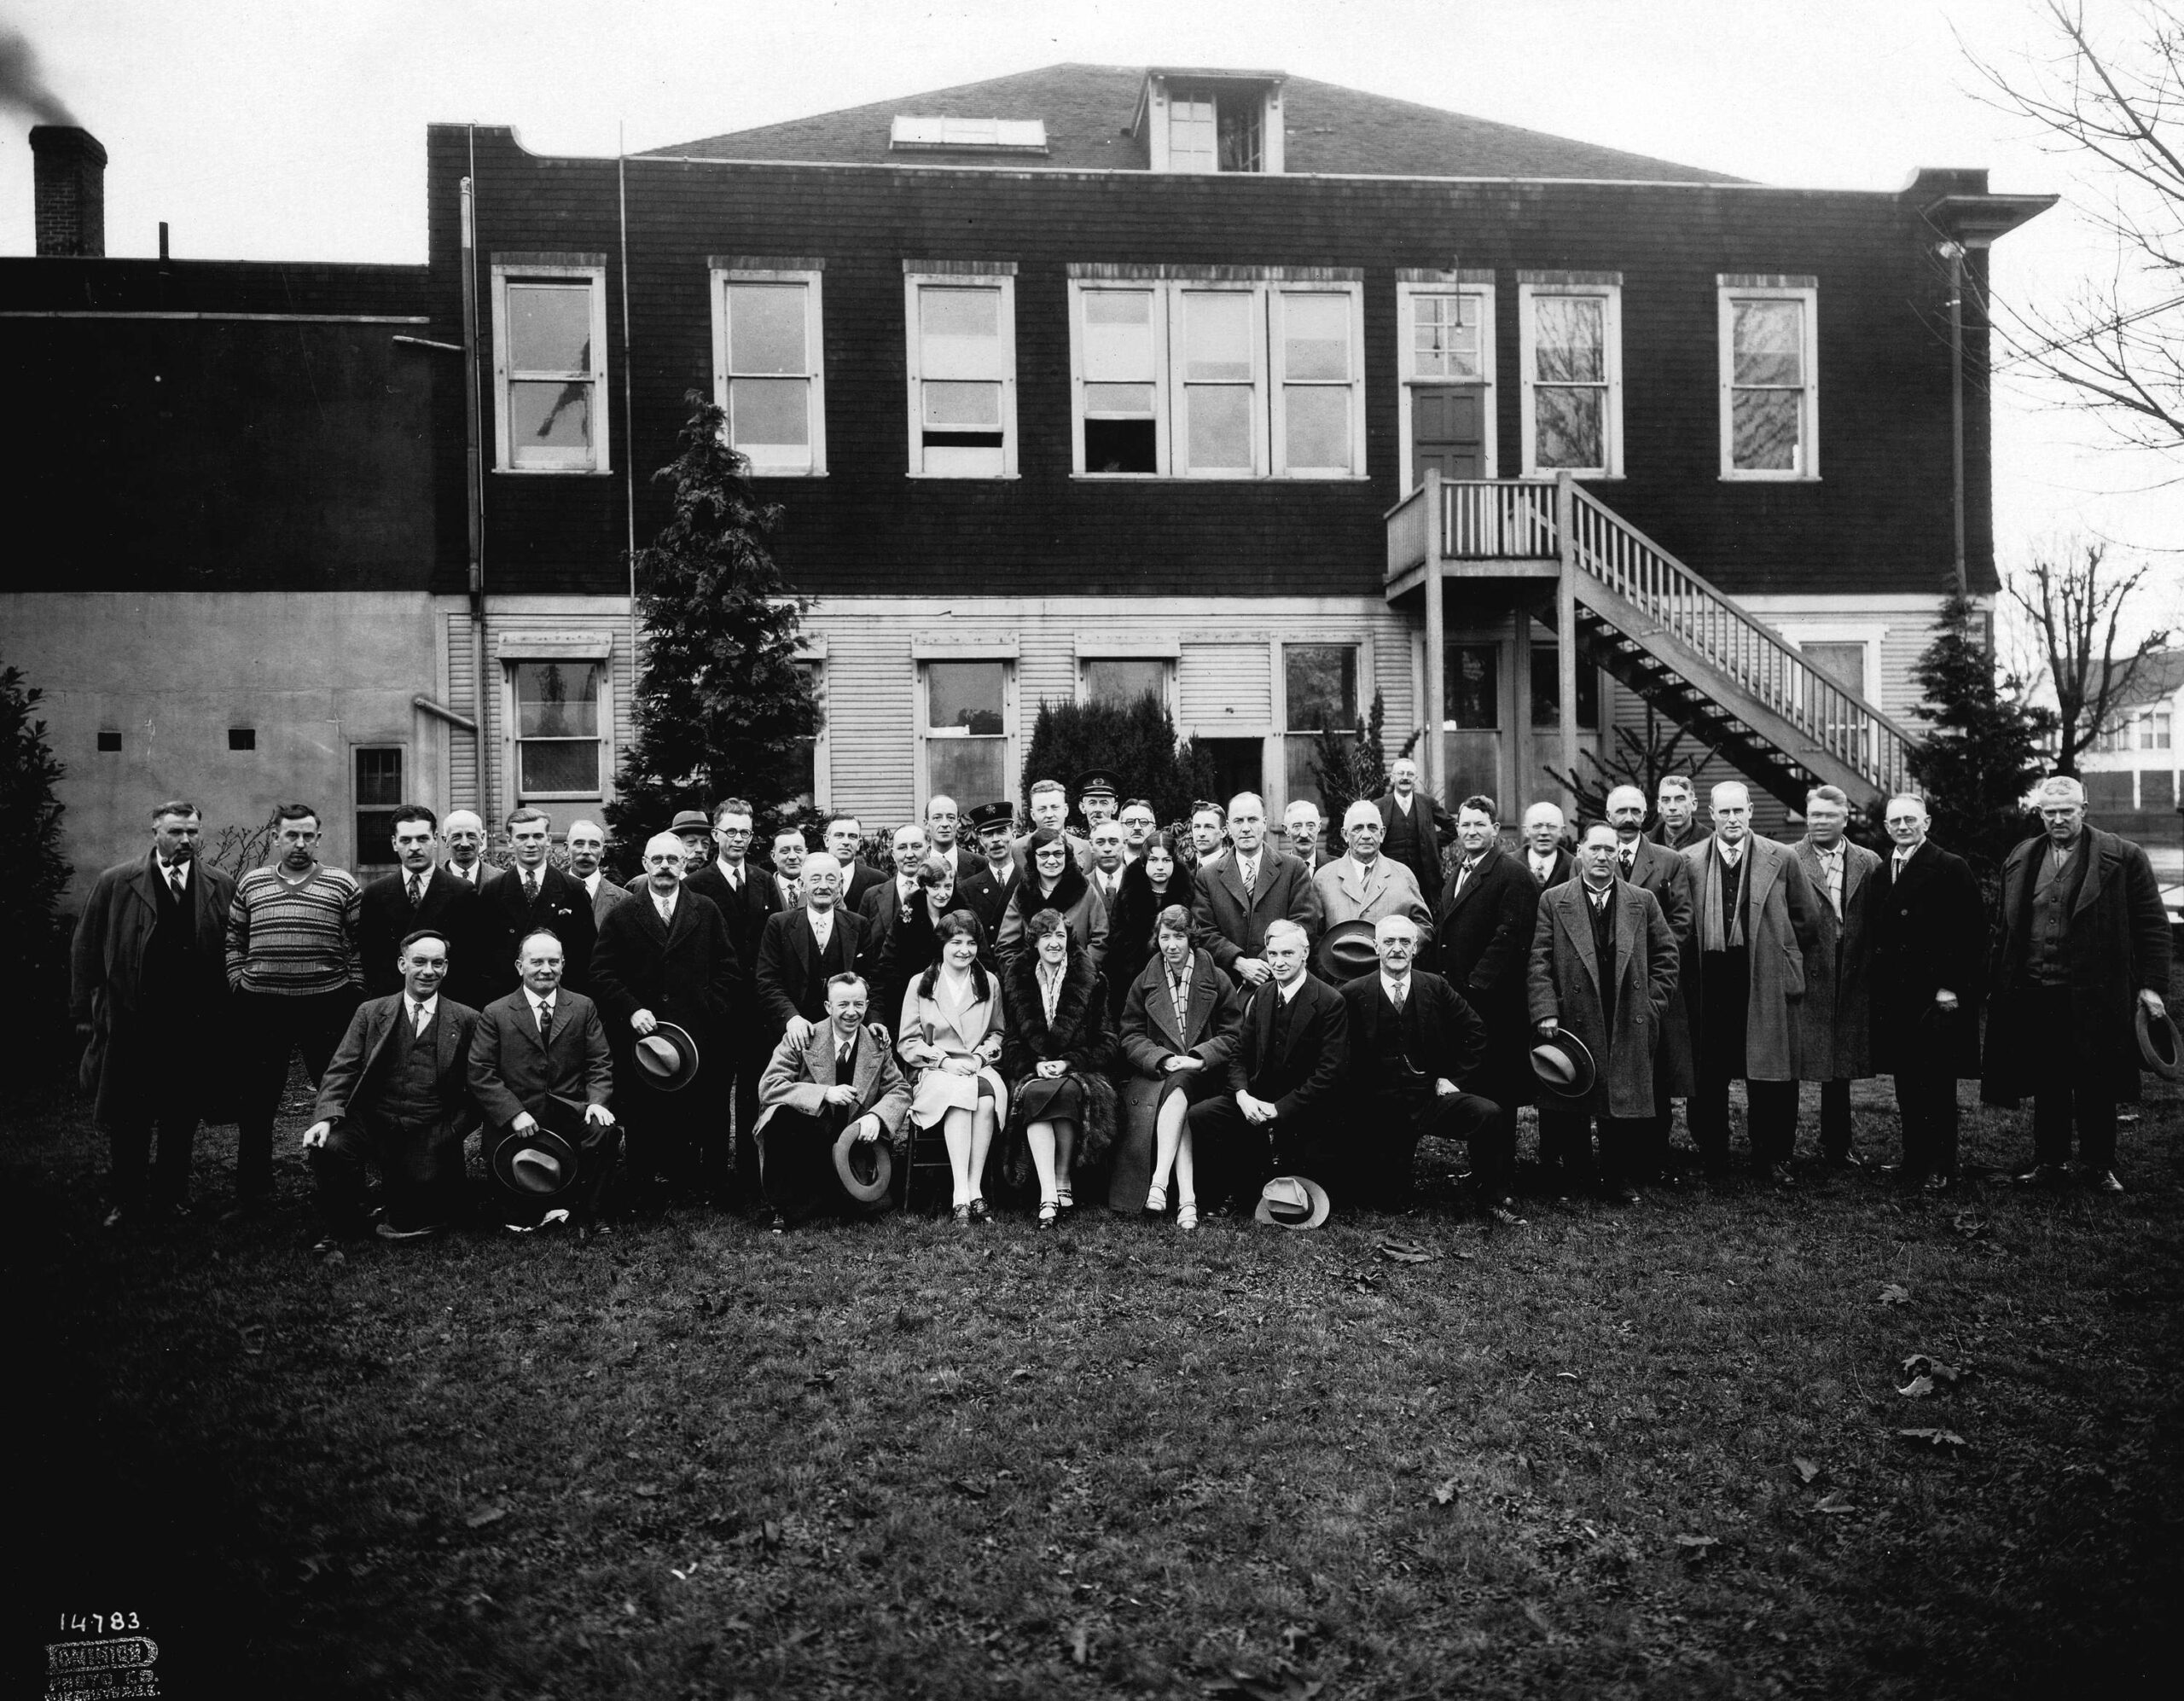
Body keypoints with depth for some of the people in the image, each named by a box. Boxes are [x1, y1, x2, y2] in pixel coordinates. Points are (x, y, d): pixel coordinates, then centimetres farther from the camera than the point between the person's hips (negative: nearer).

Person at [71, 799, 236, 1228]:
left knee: (182, 1123, 10)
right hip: (131, 1027, -1)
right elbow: (85, 951, 3)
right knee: (127, 1125, 7)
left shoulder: (221, 888, 4)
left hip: (195, 1028, 1)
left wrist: (225, 1021, 0)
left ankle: (171, 1199, 24)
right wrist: (84, 1013, -1)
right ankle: (124, 1204, 20)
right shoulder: (115, 884, 1)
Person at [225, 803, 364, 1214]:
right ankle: (251, 1191, 21)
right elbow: (234, 941, 16)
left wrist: (353, 991, -3)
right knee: (256, 1103, 9)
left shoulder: (343, 885, 3)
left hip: (327, 1005, -2)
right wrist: (238, 983, 5)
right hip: (260, 1006, 2)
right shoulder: (249, 884, 10)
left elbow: (360, 944, 3)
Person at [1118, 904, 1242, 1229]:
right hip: (1156, 1073, 1)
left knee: (1178, 1087, -35)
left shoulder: (1217, 980, 8)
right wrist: (1163, 1059, -12)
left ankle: (1159, 1181, -44)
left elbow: (1233, 1035, 3)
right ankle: (1186, 1200, -43)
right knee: (1177, 1107, -32)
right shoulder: (1143, 982, 13)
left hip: (1203, 1075, -1)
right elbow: (1131, 1036, 7)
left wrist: (1198, 1058, -13)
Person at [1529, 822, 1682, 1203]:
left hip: (1629, 1024, 1)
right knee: (1572, 1107, 5)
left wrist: (1653, 1002, 3)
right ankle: (1576, 1176, 17)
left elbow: (1666, 955, 11)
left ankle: (1620, 1179, 16)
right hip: (1573, 1021, -1)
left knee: (1625, 1103, 3)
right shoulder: (1553, 901, 3)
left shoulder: (1642, 901, 8)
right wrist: (1546, 1010, -11)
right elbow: (1539, 961, -2)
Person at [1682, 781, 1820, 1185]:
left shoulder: (1782, 859, 2)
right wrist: (1693, 965, 6)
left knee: (1771, 1077, 2)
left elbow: (1806, 923, 9)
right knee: (1707, 1077, 5)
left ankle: (1772, 1159, 15)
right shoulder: (1688, 861, 4)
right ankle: (1712, 1161, 16)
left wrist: (1772, 953, 8)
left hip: (1766, 983, 0)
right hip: (1708, 981, 1)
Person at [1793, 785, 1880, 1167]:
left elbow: (1877, 925, 7)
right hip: (1802, 979, -3)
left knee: (1841, 1069, 13)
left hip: (1851, 984, 3)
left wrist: (1870, 973, 0)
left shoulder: (1869, 864, 8)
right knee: (1789, 1065, 0)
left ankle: (1837, 1146, 25)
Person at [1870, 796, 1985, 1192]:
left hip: (1939, 995, -6)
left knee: (1936, 1085, -2)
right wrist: (1878, 987, 9)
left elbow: (1970, 933, -10)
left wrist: (1951, 987, -14)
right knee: (1906, 1084, 9)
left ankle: (1940, 1169, 6)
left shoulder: (1951, 868, -5)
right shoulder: (1880, 873, 13)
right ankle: (1914, 1161, 18)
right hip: (1894, 995, 6)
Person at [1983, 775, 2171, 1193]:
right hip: (2033, 991, 3)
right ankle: (2050, 1162, 20)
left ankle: (2099, 1165, 18)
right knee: (2046, 1085, 10)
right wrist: (1997, 984, 12)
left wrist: (2152, 985, -7)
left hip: (2094, 995, -3)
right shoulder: (2020, 860, 10)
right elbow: (2008, 930, 15)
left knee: (2096, 1087, 5)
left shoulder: (2123, 858, -2)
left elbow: (2153, 925, -1)